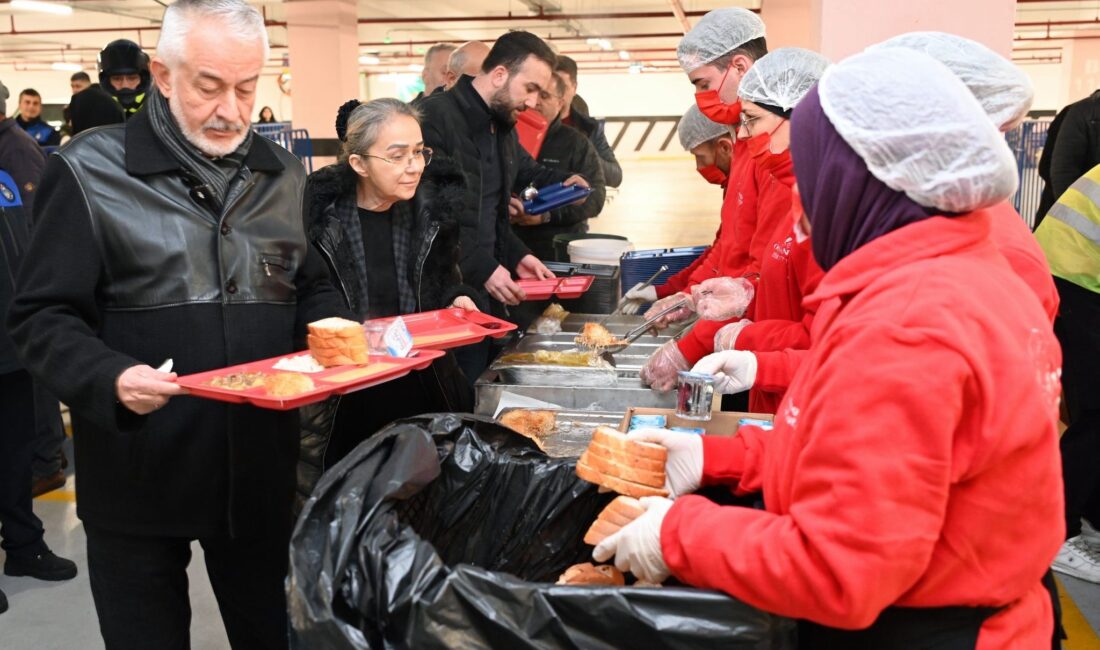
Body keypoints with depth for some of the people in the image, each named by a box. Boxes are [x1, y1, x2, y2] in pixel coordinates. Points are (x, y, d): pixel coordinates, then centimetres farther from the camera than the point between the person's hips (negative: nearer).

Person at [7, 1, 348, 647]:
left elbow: (314, 290, 16)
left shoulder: (283, 174, 7)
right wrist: (110, 379, -27)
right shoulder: (90, 171, -7)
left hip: (261, 468, 4)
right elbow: (42, 318, -8)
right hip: (140, 473, -3)